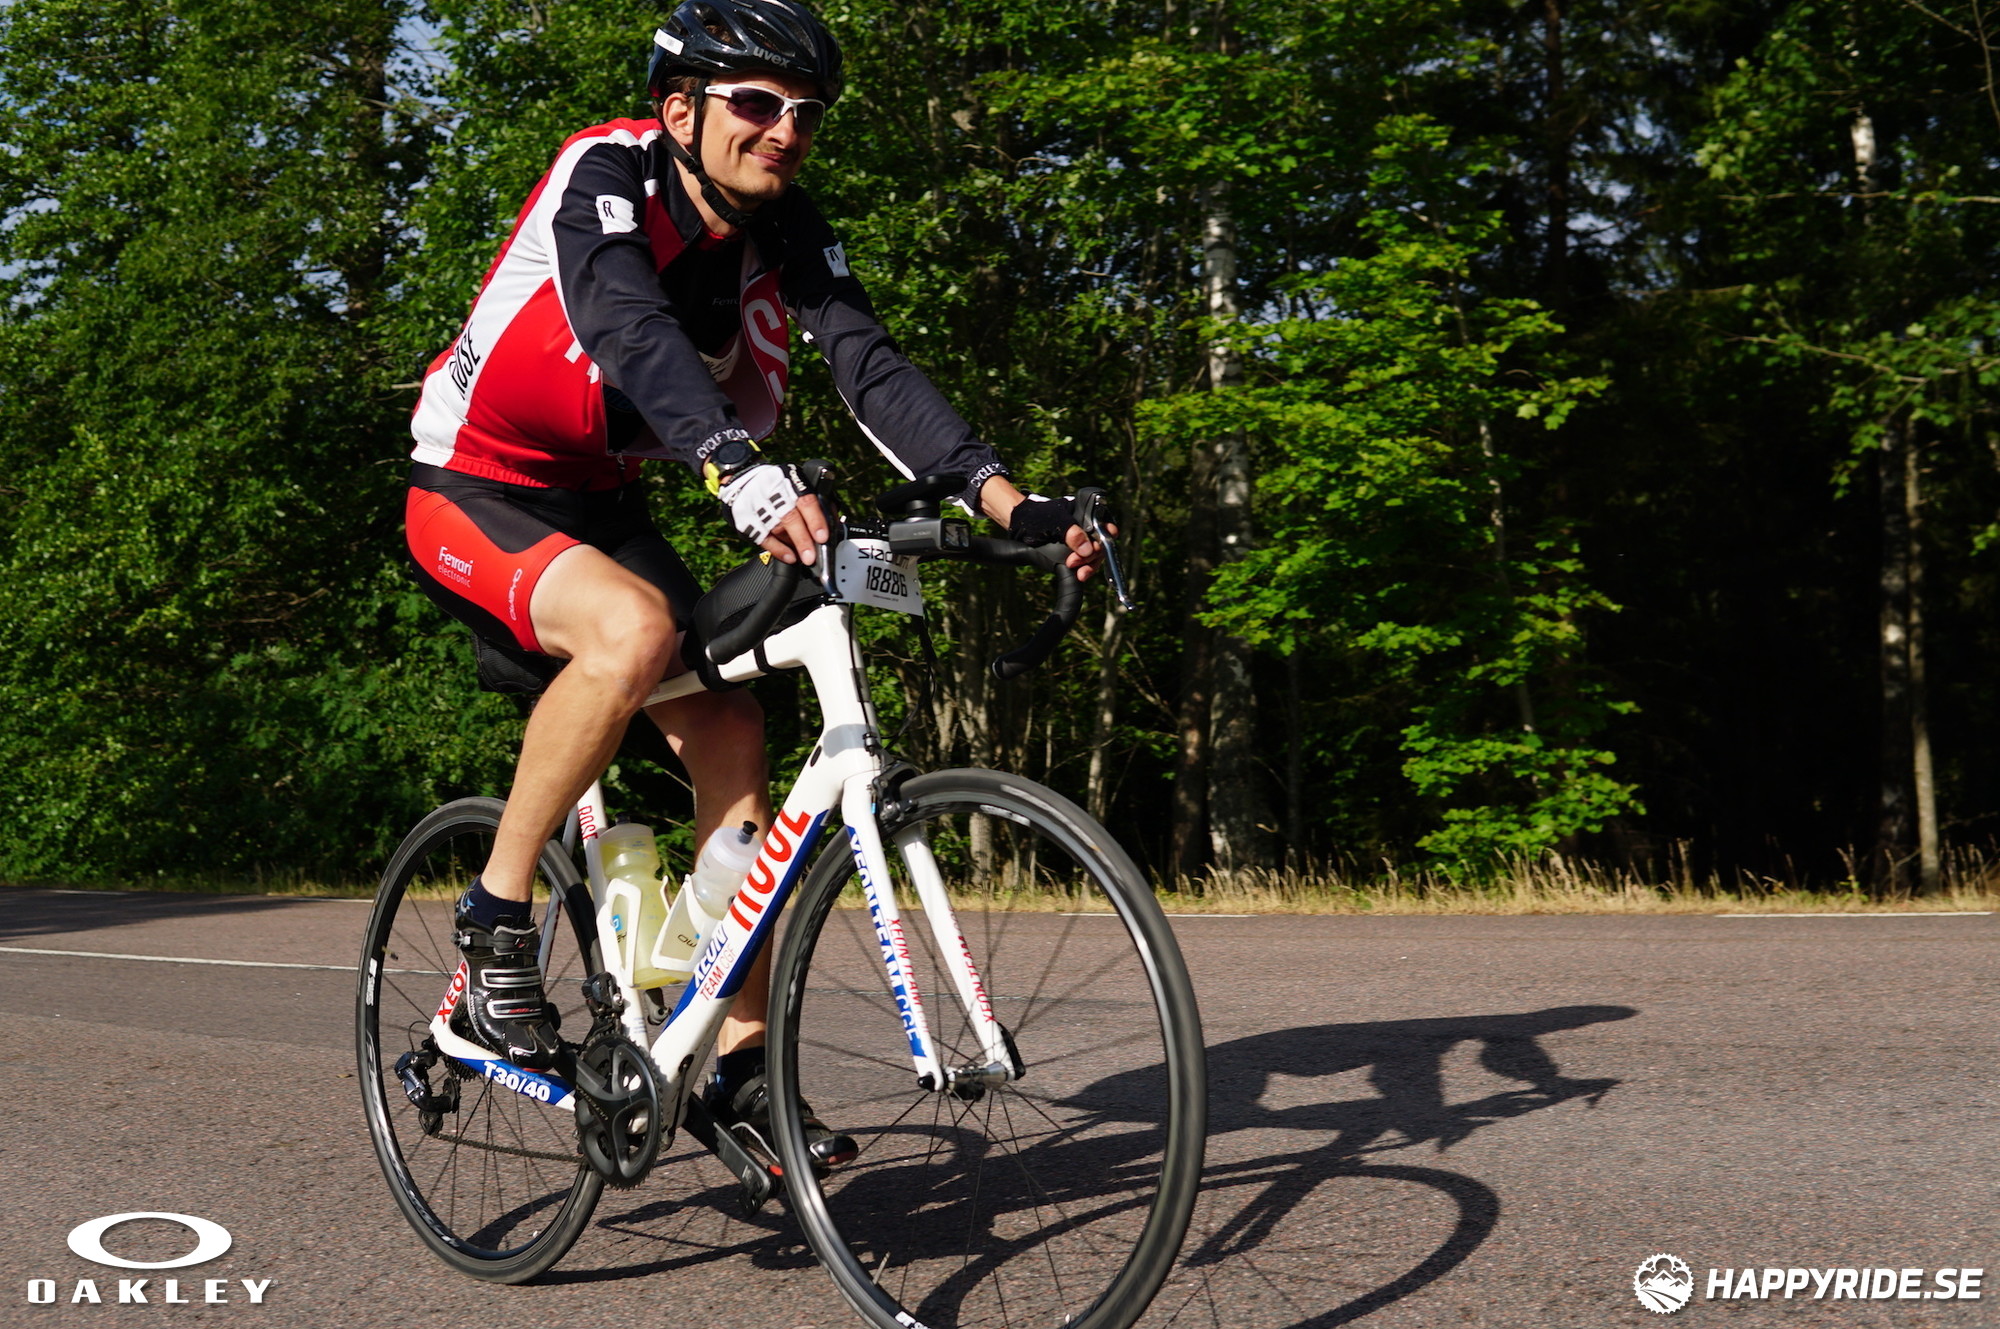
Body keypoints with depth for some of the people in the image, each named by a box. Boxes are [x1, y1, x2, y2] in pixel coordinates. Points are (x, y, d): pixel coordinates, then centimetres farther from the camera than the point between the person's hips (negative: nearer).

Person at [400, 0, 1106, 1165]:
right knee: (635, 630, -35)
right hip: (475, 487, -6)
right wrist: (747, 474, -59)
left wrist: (1006, 499, -34)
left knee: (730, 731, -7)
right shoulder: (606, 173, -23)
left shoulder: (788, 231, -6)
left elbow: (871, 366, -18)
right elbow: (630, 329, -42)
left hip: (598, 500, 6)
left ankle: (739, 1063, 2)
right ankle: (496, 914, -16)